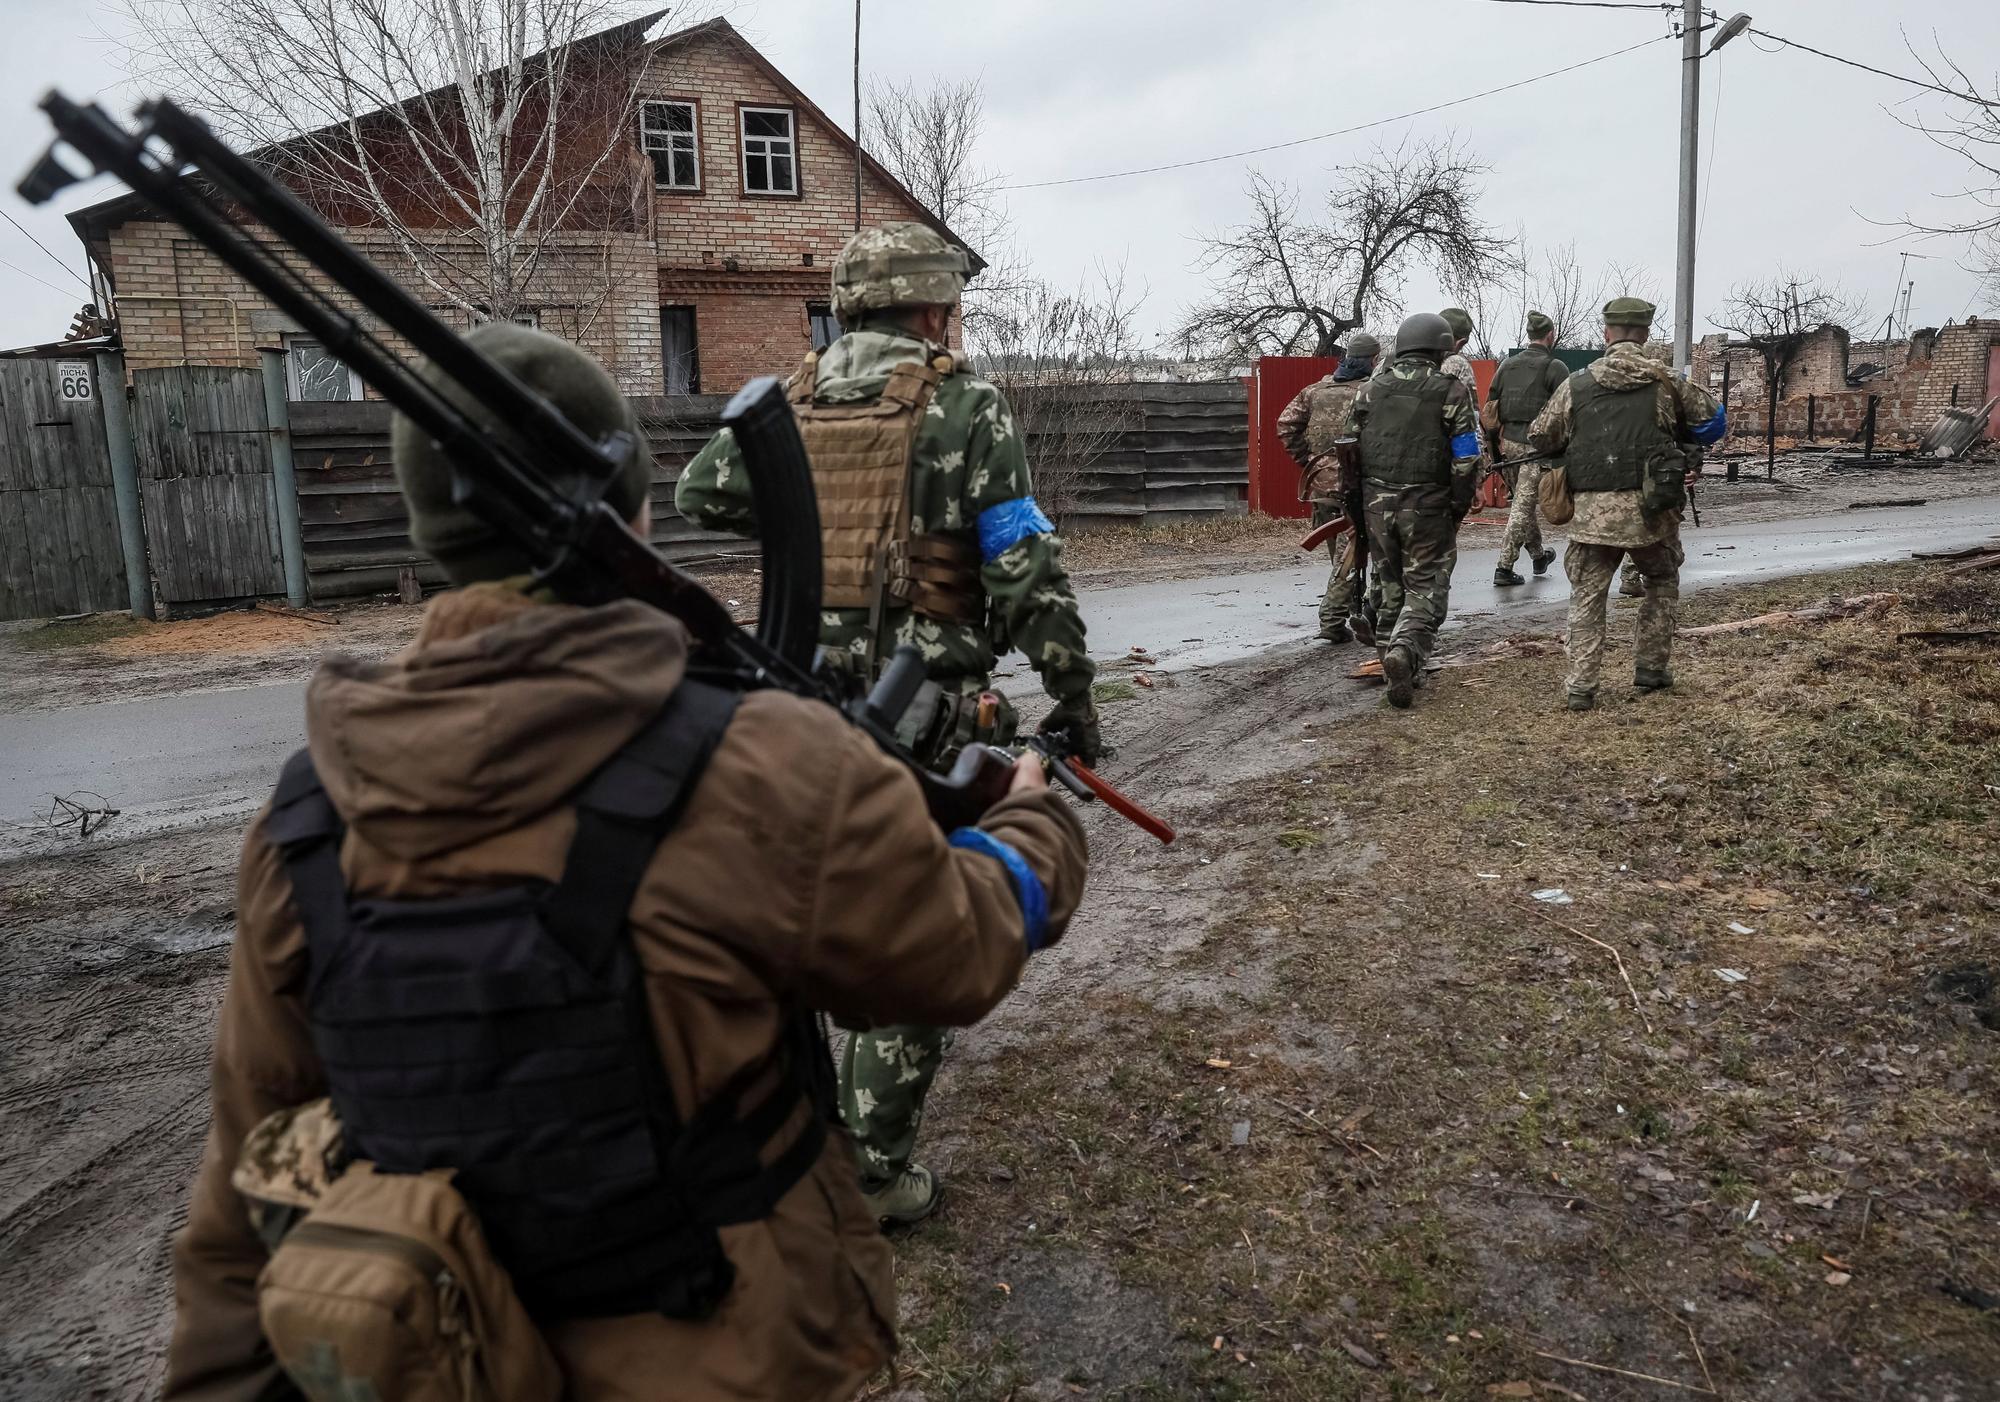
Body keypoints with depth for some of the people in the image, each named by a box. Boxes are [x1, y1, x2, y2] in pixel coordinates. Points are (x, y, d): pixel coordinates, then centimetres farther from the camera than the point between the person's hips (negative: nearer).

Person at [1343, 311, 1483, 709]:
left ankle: (1390, 656, 21)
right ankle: (1405, 651, -22)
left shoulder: (1371, 390, 7)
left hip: (1376, 506, 4)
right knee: (1426, 590, 1)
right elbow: (1466, 461, -7)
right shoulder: (1451, 391, -4)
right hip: (1427, 510, -4)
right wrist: (1459, 508, 4)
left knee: (1392, 587, 18)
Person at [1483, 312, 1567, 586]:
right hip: (1536, 444, -6)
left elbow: (1489, 409, 14)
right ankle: (1504, 567, -7)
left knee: (1522, 500, 19)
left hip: (1508, 442, 6)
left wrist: (1492, 442, 19)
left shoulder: (1507, 365, 13)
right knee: (1523, 504, -4)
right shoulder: (1555, 368, -6)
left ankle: (1538, 556, 34)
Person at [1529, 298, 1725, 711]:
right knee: (1660, 585, 22)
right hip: (1650, 509, 0)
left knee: (1587, 598, 8)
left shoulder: (1578, 384, 2)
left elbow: (1540, 437, 7)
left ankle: (1581, 687, 2)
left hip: (1592, 510, 0)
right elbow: (1713, 421, 9)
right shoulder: (1665, 380, 1)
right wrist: (1680, 442, 26)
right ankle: (1651, 669, 25)